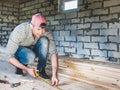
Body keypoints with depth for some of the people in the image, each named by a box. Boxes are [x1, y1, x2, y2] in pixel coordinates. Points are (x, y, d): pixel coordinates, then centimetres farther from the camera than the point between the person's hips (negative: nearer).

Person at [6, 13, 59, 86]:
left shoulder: (46, 32, -26)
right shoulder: (19, 32, -34)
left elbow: (53, 52, -29)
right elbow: (9, 56, -29)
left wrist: (54, 75, -40)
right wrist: (27, 69, -33)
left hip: (32, 49, 3)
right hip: (19, 50, -3)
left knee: (44, 40, -29)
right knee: (30, 56, -38)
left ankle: (41, 70, -15)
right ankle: (19, 67, -4)